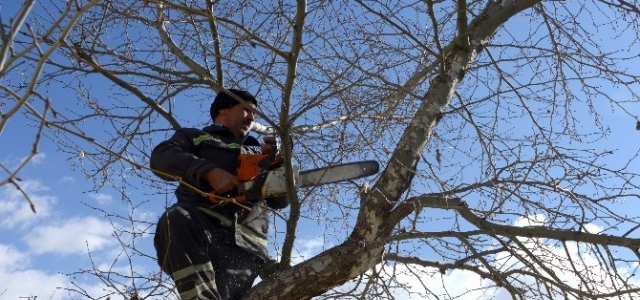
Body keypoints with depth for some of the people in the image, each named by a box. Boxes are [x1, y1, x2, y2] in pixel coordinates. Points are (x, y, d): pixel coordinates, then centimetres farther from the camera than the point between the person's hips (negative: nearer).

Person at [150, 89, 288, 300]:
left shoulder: (257, 153, 37)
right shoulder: (195, 137, 27)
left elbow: (280, 199, 27)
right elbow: (162, 157, 4)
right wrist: (209, 171, -11)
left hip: (245, 245, 3)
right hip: (200, 230, -2)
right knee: (177, 219, -37)